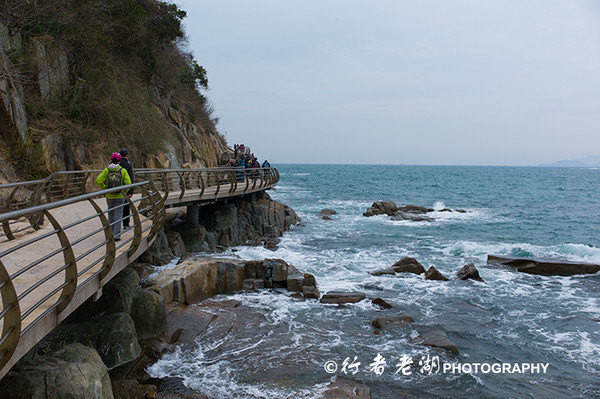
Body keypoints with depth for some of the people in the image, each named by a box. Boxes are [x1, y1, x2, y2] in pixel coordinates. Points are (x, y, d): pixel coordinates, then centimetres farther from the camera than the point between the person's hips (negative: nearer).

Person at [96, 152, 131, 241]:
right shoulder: (123, 170, -8)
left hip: (109, 196, 2)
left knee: (111, 214, 19)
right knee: (118, 215, 2)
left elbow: (98, 180, -13)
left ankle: (111, 233, 24)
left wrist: (105, 189, 0)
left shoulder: (107, 170, -5)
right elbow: (128, 183, -15)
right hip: (120, 196, -2)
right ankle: (116, 235, -2)